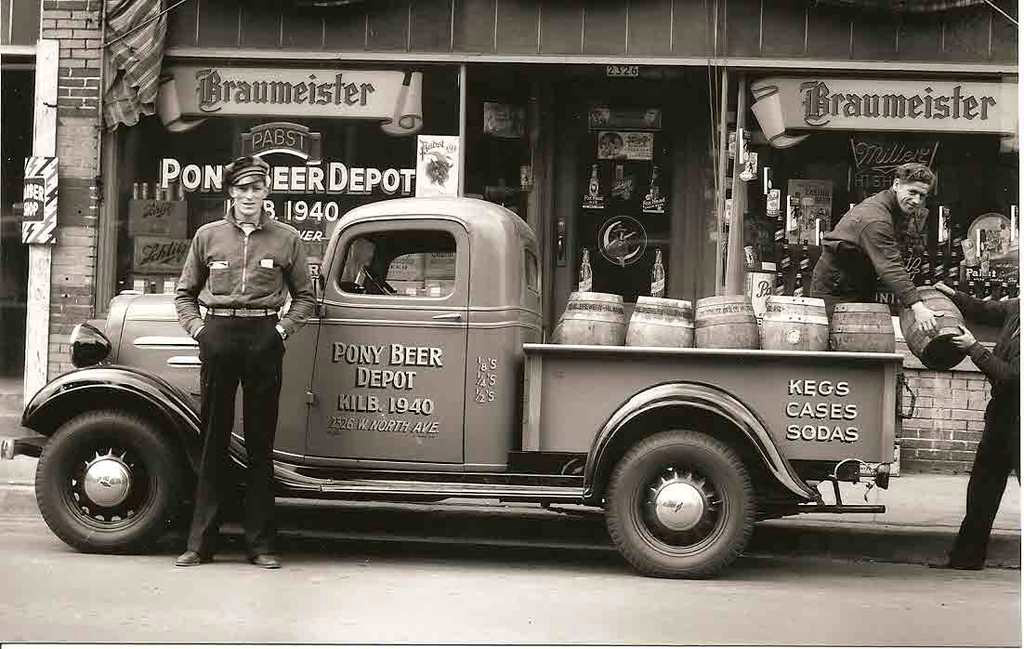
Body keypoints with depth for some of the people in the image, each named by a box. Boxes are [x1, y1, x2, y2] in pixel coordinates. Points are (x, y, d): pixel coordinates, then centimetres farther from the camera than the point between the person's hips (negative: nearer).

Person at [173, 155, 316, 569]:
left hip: (263, 338, -1)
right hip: (218, 337, 1)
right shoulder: (208, 236, 10)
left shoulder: (286, 239, 7)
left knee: (261, 442, 3)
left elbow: (304, 296, 14)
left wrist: (284, 329, 1)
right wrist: (197, 328, 3)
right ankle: (200, 543, 8)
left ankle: (261, 545, 8)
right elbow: (185, 293, 18)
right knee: (213, 440, 4)